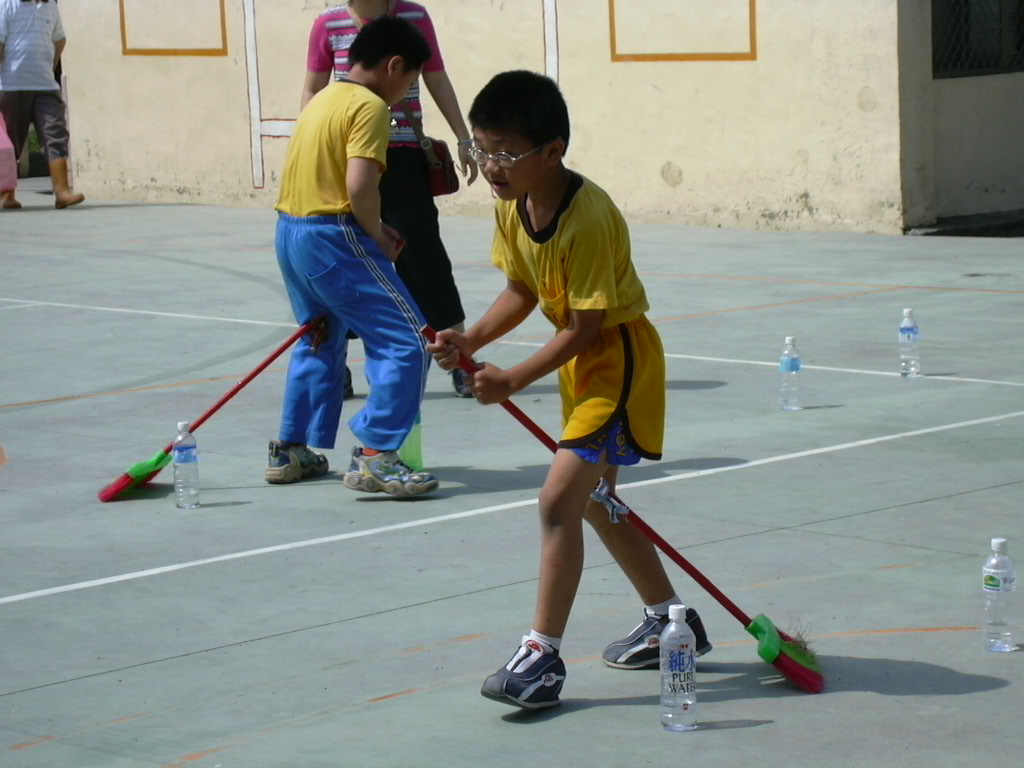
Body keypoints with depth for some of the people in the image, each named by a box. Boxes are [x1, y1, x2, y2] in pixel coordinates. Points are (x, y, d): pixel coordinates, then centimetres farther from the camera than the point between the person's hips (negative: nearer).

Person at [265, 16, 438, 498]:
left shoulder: (325, 99, 16)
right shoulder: (370, 106, -11)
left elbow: (320, 175, 14)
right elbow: (359, 186, -22)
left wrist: (372, 230, 9)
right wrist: (378, 237, -6)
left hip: (291, 231, 10)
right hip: (332, 237, -9)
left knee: (320, 340, 27)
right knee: (407, 342, -6)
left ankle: (290, 451, 32)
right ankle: (374, 457, -11)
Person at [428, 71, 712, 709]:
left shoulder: (588, 218, -30)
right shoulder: (512, 207, -4)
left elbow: (584, 329, -27)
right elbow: (522, 291, 6)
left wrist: (514, 380, -27)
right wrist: (473, 340, -10)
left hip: (620, 354, -10)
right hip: (582, 362, 10)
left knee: (561, 498, -18)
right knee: (594, 499, 21)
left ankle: (543, 654, -12)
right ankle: (671, 620, 37)